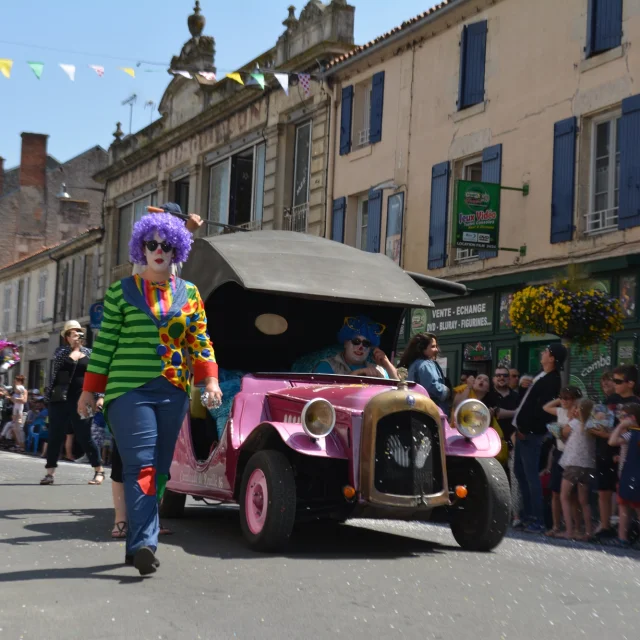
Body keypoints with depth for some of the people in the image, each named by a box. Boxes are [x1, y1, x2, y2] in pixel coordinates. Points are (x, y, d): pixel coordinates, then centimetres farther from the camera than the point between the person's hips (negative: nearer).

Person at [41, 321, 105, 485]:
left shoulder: (89, 353, 10)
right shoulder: (61, 351, 9)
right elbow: (62, 361, -14)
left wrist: (100, 397, -2)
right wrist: (75, 348, -9)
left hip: (81, 400, 0)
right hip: (60, 399, 0)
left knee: (84, 436, -1)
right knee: (55, 435, 0)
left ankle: (99, 471, 9)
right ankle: (49, 472, 7)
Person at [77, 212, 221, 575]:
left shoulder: (189, 293, 13)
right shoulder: (122, 291, 7)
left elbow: (200, 341, 10)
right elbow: (105, 343, 6)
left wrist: (210, 379, -5)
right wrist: (91, 389, 4)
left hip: (175, 392, 4)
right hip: (130, 390, -3)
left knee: (160, 468, 6)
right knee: (140, 466, -16)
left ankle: (139, 544, 16)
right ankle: (144, 543, -23)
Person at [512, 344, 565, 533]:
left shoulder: (552, 381, -16)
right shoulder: (543, 377, 14)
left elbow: (541, 408, -22)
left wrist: (525, 429, -18)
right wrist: (519, 428, 13)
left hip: (531, 434, -10)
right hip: (524, 431, 10)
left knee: (531, 475, -8)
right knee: (519, 470, 16)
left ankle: (537, 521, -5)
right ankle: (527, 514, 24)